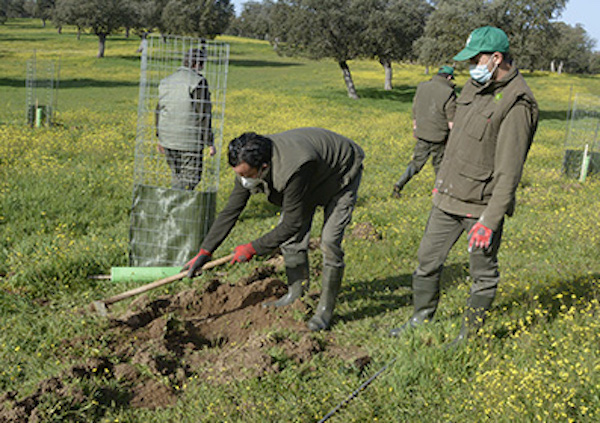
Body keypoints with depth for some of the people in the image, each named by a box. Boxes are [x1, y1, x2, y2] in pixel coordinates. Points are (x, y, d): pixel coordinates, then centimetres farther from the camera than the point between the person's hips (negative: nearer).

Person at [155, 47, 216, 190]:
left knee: (177, 177, 18)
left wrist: (160, 137, 23)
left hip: (168, 139, 7)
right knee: (190, 179, 0)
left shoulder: (166, 81, 10)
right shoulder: (198, 82, -11)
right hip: (189, 141, -7)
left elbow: (159, 110, 15)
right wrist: (210, 142, -9)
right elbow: (203, 114, -14)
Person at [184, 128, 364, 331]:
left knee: (329, 242, -15)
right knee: (291, 236, 1)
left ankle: (326, 308, -2)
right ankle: (296, 293, 17)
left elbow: (292, 223, -34)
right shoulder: (248, 165, -22)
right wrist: (205, 251, -13)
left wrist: (253, 248, -25)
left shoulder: (293, 169, -45)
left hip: (340, 172, -7)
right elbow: (230, 211, -12)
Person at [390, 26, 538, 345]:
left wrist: (490, 221, -25)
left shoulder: (517, 104, -20)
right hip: (450, 197, 8)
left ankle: (468, 336, 24)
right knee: (428, 259, 15)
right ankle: (420, 322, 32)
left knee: (483, 274, 9)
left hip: (483, 205, -8)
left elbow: (509, 171, -22)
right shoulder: (475, 86, 7)